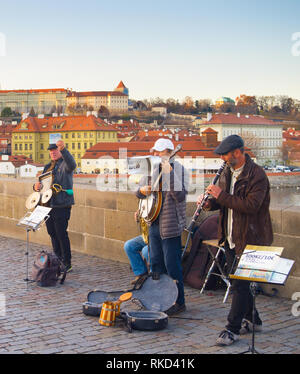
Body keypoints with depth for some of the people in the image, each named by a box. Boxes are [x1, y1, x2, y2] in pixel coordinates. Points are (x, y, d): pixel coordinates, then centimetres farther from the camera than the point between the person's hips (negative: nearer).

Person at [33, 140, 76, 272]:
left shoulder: (65, 164, -6)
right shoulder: (48, 167, 18)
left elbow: (72, 165, -31)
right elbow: (42, 182, 23)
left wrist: (63, 149, -47)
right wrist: (37, 186, -3)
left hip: (62, 206, -8)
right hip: (48, 205, 8)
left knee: (61, 234, -8)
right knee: (53, 234, 13)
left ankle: (67, 263, 0)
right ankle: (57, 260, 25)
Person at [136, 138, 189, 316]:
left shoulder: (179, 169, -10)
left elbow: (180, 195, -23)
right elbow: (139, 192, 20)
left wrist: (169, 173, -27)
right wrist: (142, 190, -4)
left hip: (170, 225, -7)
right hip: (153, 223, 7)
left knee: (171, 265, -4)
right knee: (156, 263, 15)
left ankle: (179, 302, 8)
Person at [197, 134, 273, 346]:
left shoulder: (257, 175, -16)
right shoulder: (228, 172, 10)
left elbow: (251, 205, -26)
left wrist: (222, 196, -24)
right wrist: (210, 203, -4)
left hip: (250, 239, -8)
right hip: (231, 239, 8)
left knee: (240, 283, -6)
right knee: (239, 282, 16)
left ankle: (232, 330, 1)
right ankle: (252, 320, 31)